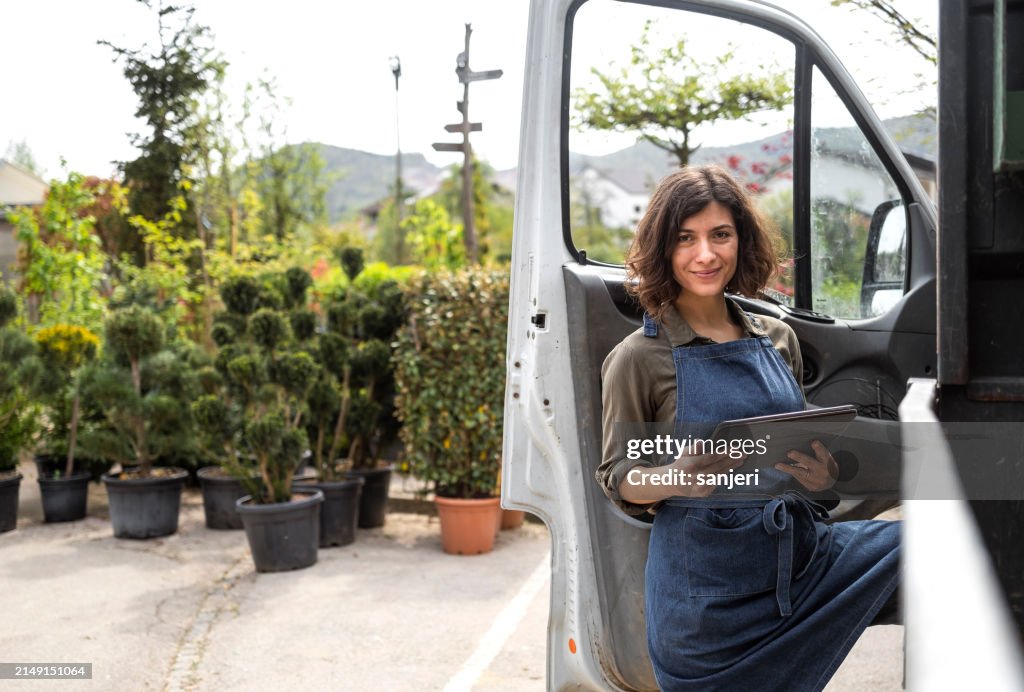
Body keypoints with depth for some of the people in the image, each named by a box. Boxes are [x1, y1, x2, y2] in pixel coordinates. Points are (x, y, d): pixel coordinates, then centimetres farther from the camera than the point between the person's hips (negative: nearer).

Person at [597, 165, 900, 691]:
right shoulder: (638, 358, -6)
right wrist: (676, 478, -23)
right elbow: (617, 480, -2)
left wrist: (821, 475, -4)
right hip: (706, 584, -4)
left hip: (801, 554, 4)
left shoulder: (778, 339, 9)